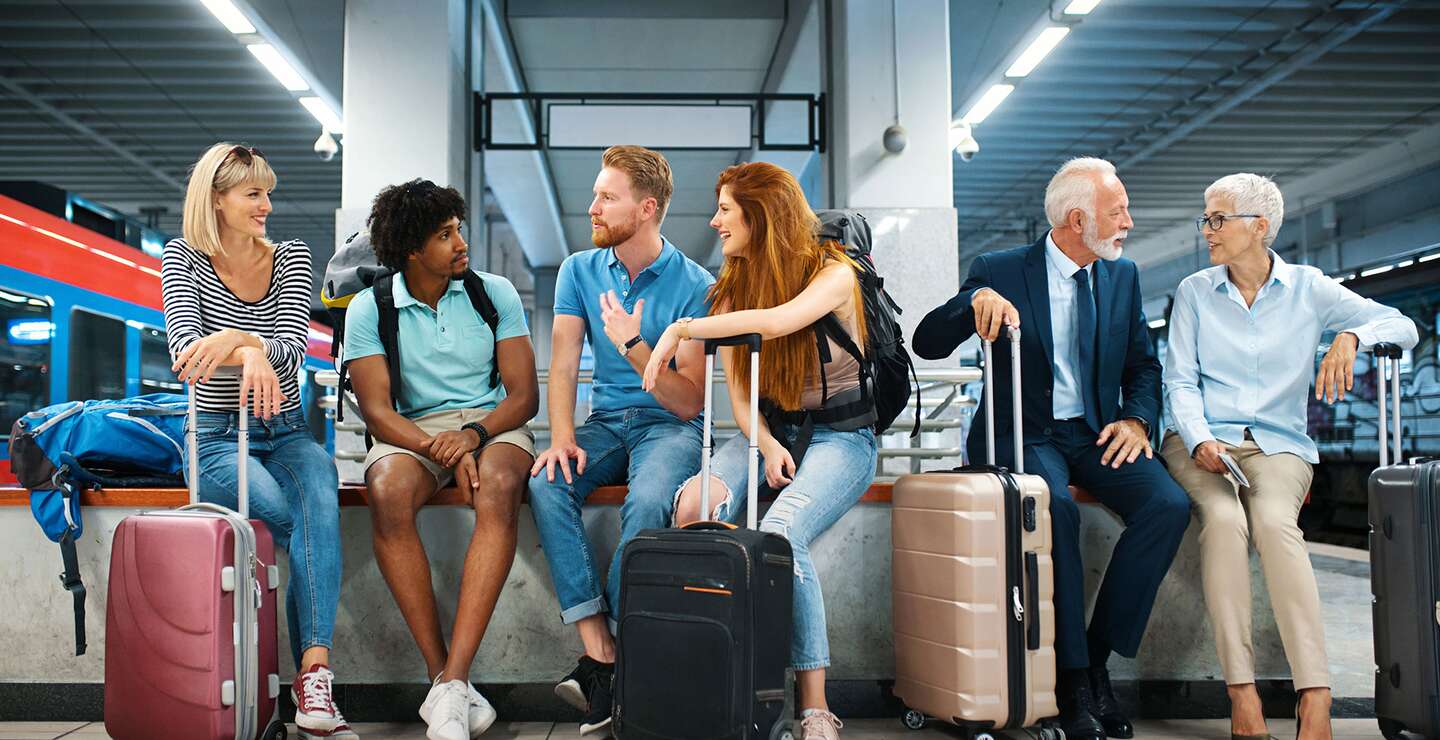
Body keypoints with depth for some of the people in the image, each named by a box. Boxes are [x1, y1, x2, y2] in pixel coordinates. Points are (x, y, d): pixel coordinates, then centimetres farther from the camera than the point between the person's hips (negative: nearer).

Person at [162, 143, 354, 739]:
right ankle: (311, 676, -21)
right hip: (217, 438, -2)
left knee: (320, 494, -33)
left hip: (286, 432, 2)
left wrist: (236, 339, -30)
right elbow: (185, 347, -15)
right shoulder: (183, 259, 1)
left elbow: (292, 348, -8)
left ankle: (314, 673, -40)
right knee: (301, 522, -30)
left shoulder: (291, 258, 7)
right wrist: (251, 353, -36)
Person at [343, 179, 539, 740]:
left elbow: (524, 395, 0)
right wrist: (443, 453, -23)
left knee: (498, 489, -36)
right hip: (413, 431, 0)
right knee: (387, 493, -35)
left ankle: (451, 684, -39)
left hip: (492, 424, 0)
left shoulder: (495, 293, 5)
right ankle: (442, 673, -29)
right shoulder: (370, 309, 2)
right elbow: (377, 410, -6)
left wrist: (473, 434, -20)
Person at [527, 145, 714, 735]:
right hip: (605, 421, 4)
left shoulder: (695, 287, -7)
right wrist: (562, 437, -17)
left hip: (671, 426, -4)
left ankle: (609, 655, -23)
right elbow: (563, 365, 0)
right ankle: (598, 650, -28)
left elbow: (690, 402, -10)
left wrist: (633, 345, -22)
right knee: (546, 484, -27)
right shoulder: (579, 271, 7)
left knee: (647, 502, -35)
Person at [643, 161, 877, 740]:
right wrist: (766, 446, -13)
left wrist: (681, 329, -23)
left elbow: (776, 321, -30)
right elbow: (737, 387, 5)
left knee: (780, 530, -33)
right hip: (768, 429, 5)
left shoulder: (833, 271, -8)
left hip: (840, 435, -5)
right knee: (692, 508, -26)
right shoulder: (734, 284, 10)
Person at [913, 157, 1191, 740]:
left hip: (1098, 435, 4)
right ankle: (1073, 677, -21)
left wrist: (1137, 419, -5)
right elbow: (928, 343, -7)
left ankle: (1098, 656, -11)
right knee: (1054, 506, -35)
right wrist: (975, 300, -27)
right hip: (1026, 435, -4)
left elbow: (1143, 365, 16)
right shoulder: (1000, 271, -2)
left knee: (1169, 504, -24)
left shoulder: (1122, 276, 11)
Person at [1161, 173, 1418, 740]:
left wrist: (1350, 336, -16)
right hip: (1200, 441, 1)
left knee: (1274, 520, -34)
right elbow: (1180, 381, 6)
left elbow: (1403, 327, 5)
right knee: (1223, 518, -33)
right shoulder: (1194, 292, 12)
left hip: (1277, 443, 0)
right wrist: (1200, 439, -12)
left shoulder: (1307, 288, 9)